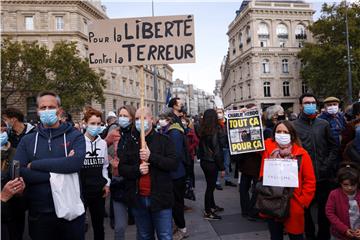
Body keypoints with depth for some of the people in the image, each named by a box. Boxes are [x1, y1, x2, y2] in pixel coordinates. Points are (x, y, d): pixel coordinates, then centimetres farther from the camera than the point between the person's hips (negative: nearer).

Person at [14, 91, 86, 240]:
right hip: (39, 213, 2)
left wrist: (34, 165, -15)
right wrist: (58, 172, -17)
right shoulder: (27, 141, 4)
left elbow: (76, 162, -22)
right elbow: (18, 172, -9)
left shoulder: (75, 136, -4)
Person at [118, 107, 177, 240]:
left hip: (160, 198, -3)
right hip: (138, 199, 3)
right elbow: (121, 168, 5)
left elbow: (174, 164, -11)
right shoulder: (131, 142, 7)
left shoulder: (164, 140, -1)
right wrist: (137, 169, -15)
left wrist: (151, 157, -21)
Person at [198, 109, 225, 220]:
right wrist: (222, 167, -13)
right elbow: (217, 151, -18)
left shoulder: (202, 131, 2)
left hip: (204, 162, 7)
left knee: (210, 185, 20)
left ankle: (212, 206, 36)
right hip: (212, 163, -7)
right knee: (210, 186, 4)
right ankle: (208, 212, 14)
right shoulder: (214, 131, -18)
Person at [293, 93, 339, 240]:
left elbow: (333, 147, 8)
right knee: (305, 208, 10)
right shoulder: (294, 126, -3)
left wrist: (327, 165, -3)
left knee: (325, 208, 12)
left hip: (324, 176, 2)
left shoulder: (323, 124, 7)